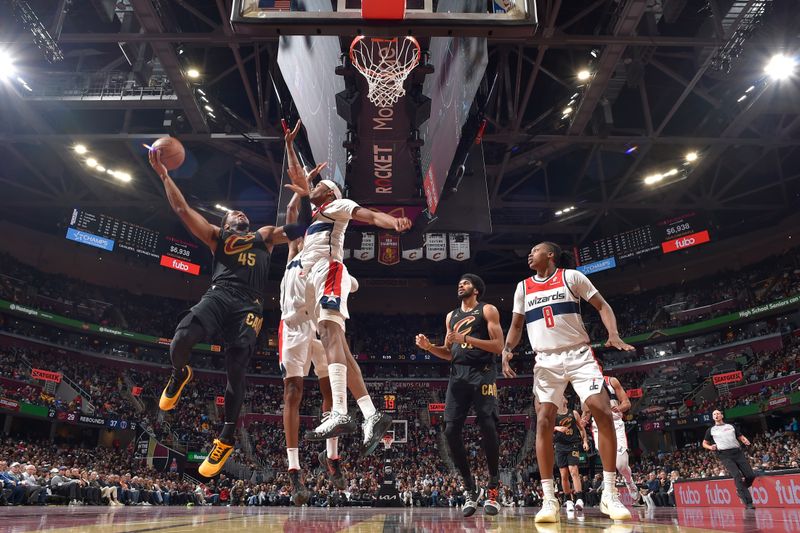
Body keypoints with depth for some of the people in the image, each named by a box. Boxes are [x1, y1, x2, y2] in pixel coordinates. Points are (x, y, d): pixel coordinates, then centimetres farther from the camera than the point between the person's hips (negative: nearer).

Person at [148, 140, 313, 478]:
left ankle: (227, 438, 9)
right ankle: (179, 376, 12)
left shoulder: (265, 235, 29)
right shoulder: (216, 235, 25)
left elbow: (300, 229, 19)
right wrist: (163, 174, 11)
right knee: (181, 340, -26)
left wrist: (305, 197, 5)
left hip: (249, 305, 0)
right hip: (219, 296, 0)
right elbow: (182, 209, 18)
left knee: (235, 372, -7)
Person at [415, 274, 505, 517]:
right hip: (458, 375, 5)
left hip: (482, 373, -5)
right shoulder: (451, 316, 21)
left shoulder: (487, 310, 4)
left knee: (488, 428, -11)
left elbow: (499, 346, -6)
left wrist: (466, 338, -16)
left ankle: (493, 489, 3)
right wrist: (429, 347, 3)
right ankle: (470, 488, 7)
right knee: (451, 430, -5)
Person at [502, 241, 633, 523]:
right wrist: (506, 349, -3)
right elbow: (516, 325, 16)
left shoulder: (571, 276, 2)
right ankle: (549, 499, -4)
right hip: (546, 361, 2)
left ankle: (610, 494, -1)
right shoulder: (523, 287, 11)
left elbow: (602, 305, 2)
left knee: (603, 412, -14)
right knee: (543, 422, -9)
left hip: (579, 354, -2)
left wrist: (614, 334, -16)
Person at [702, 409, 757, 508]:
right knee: (737, 476, -18)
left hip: (738, 452, 3)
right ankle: (748, 503, -15)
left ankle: (741, 490, 22)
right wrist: (710, 447, -2)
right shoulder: (711, 430, 15)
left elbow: (741, 437, 19)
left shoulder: (731, 426, 20)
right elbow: (704, 443, 19)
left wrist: (745, 441, -4)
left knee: (751, 475, -7)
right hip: (725, 455, -3)